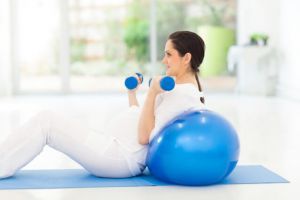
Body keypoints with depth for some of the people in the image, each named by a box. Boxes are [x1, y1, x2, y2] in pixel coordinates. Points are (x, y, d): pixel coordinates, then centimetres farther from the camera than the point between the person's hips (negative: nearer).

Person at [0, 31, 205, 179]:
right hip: (115, 148, 10)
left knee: (45, 121, -11)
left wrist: (152, 93, -27)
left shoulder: (183, 95, -16)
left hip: (119, 157, -10)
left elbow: (144, 136, -22)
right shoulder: (180, 89, 15)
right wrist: (132, 95, 26)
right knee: (48, 120, 8)